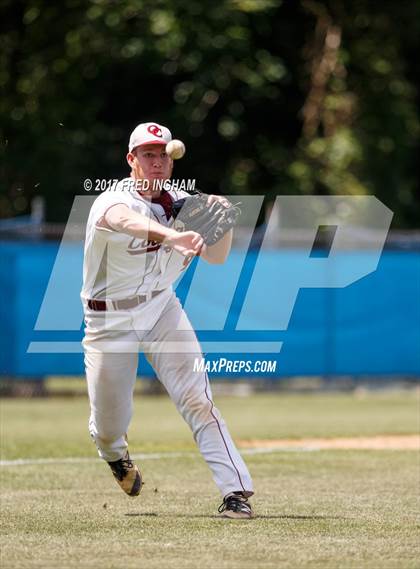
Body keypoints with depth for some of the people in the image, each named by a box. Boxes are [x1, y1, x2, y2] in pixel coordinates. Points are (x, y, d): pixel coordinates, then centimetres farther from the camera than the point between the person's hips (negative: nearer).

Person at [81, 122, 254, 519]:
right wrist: (169, 235, -68)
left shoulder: (180, 203, -5)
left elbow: (216, 256, -7)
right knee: (110, 423, 8)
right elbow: (124, 220, -48)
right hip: (110, 320, -3)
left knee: (196, 398, -16)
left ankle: (235, 491, -17)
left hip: (162, 311, 3)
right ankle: (114, 454, 46)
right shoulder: (113, 200, -22)